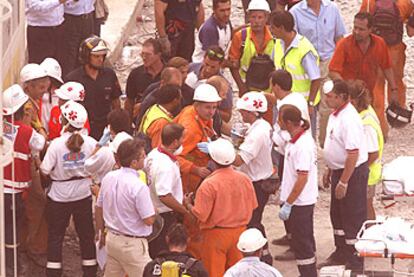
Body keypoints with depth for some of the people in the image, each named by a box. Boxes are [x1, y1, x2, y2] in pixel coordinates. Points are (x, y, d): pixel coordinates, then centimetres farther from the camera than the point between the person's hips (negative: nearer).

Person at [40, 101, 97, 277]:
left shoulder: (57, 144, -20)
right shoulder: (91, 143, -12)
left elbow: (45, 170, -17)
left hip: (59, 197, -2)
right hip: (83, 196, 2)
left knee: (55, 236, 10)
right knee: (86, 235, 15)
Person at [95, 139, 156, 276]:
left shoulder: (108, 178, 0)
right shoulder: (139, 187, -23)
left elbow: (99, 208, 11)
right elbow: (149, 220, -20)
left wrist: (100, 233, 24)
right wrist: (153, 208, 0)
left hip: (112, 238, 8)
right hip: (132, 244, -8)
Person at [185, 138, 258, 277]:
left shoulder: (209, 184, -22)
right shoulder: (244, 179, -6)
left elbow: (200, 215, -20)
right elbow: (252, 206, 4)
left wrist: (188, 204, -2)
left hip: (216, 234, -5)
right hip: (239, 232, 5)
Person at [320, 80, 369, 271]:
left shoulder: (349, 119, -26)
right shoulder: (336, 114, 6)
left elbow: (353, 153, -28)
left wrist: (343, 182, -25)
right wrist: (330, 172, 21)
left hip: (353, 173, -10)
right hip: (339, 170, 10)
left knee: (353, 219, 0)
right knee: (337, 214, 21)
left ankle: (355, 262, 10)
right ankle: (341, 253, 36)